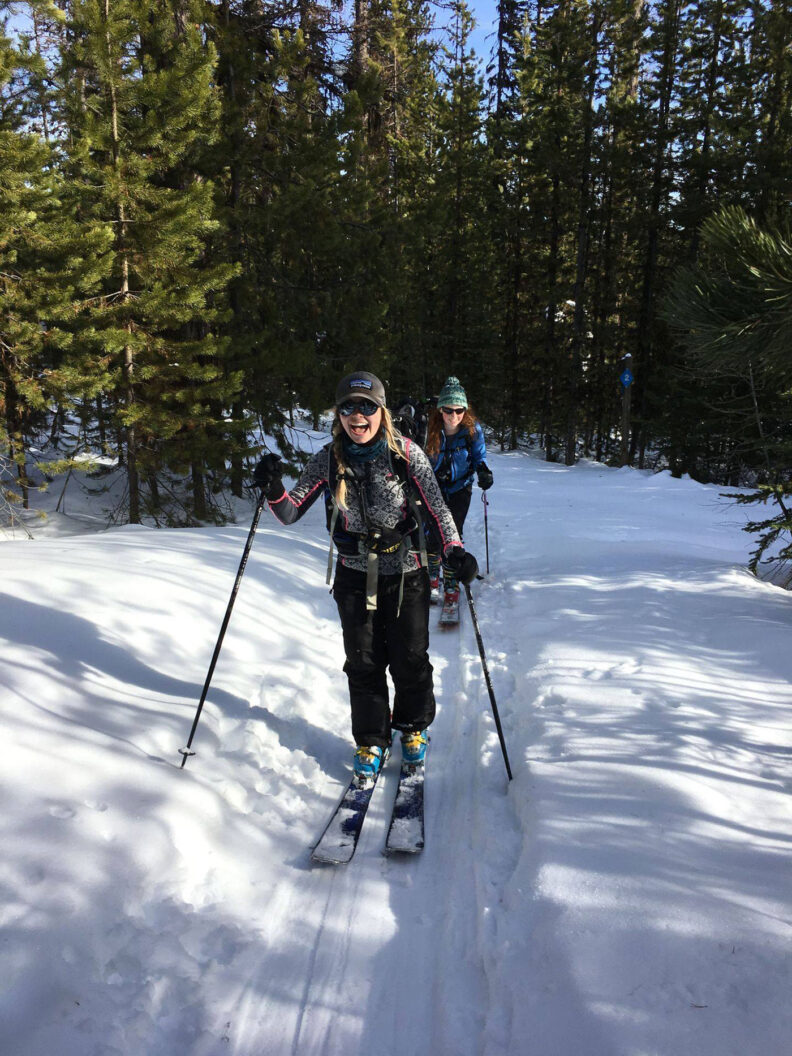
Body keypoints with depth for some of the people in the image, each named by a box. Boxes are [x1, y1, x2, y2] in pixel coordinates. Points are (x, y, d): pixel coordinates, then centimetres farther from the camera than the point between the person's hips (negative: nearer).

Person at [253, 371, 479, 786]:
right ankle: (371, 743, 28)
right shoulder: (328, 460, -5)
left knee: (410, 660, 8)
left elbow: (437, 507, -7)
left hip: (405, 572, -1)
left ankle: (413, 729, 36)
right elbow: (291, 513, -3)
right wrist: (273, 490, -24)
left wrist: (454, 551, -21)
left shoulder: (406, 453, -10)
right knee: (363, 664, 7)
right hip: (355, 576, 1)